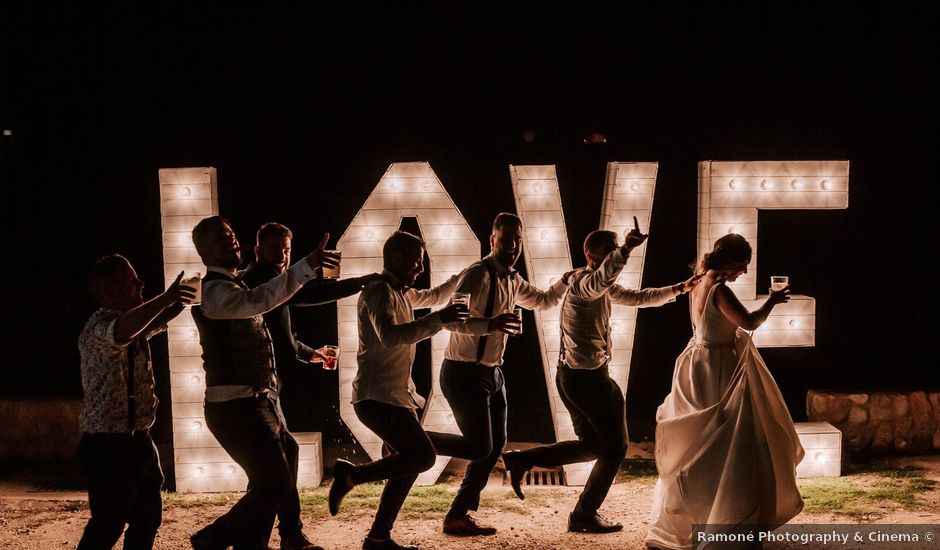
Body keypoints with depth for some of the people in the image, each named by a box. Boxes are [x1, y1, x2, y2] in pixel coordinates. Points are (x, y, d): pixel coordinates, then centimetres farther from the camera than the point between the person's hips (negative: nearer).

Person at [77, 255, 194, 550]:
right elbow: (121, 332, -42)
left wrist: (179, 300, 13)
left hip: (138, 439, 9)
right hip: (107, 444, -9)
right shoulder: (98, 326, -18)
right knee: (108, 524, -3)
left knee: (148, 517, 15)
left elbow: (158, 321, 31)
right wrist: (165, 298, -37)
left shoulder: (136, 324, 10)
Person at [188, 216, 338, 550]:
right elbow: (258, 300, -38)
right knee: (273, 483, -8)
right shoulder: (215, 289, -18)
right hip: (236, 406, -10)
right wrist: (307, 265, -47)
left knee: (275, 476, 20)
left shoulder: (234, 284, 16)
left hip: (258, 400, 10)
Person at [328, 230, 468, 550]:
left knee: (408, 463, 10)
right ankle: (351, 474, -4)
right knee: (422, 456, -18)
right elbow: (390, 336, -31)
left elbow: (434, 296, 38)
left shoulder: (402, 293, 17)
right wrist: (437, 320, -35)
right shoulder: (379, 291, -13)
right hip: (378, 396, -10)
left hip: (395, 394, 10)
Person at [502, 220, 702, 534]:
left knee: (591, 445, 19)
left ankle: (520, 459, 17)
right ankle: (584, 516, 15)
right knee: (615, 445, 4)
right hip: (588, 376, -10)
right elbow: (600, 279, -40)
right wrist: (625, 250, -55)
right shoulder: (583, 282, -15)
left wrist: (679, 288, 21)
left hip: (572, 376, 10)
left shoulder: (605, 289, 15)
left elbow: (638, 298, 24)